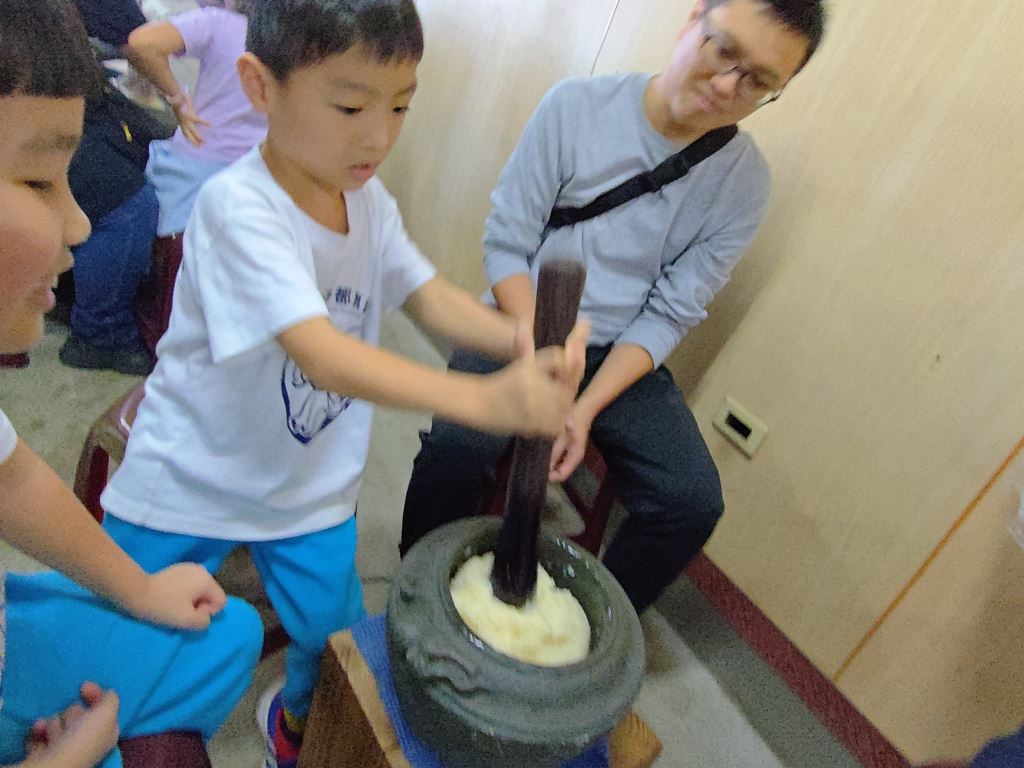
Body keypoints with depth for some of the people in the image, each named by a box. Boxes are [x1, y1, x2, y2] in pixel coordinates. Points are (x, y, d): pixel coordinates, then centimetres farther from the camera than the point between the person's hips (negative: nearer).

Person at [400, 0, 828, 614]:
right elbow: (506, 245, -9)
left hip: (620, 355, 2)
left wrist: (585, 410, -19)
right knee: (457, 447, -28)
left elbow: (669, 315, -7)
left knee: (694, 503, -16)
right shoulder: (577, 106, -10)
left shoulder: (744, 184, -5)